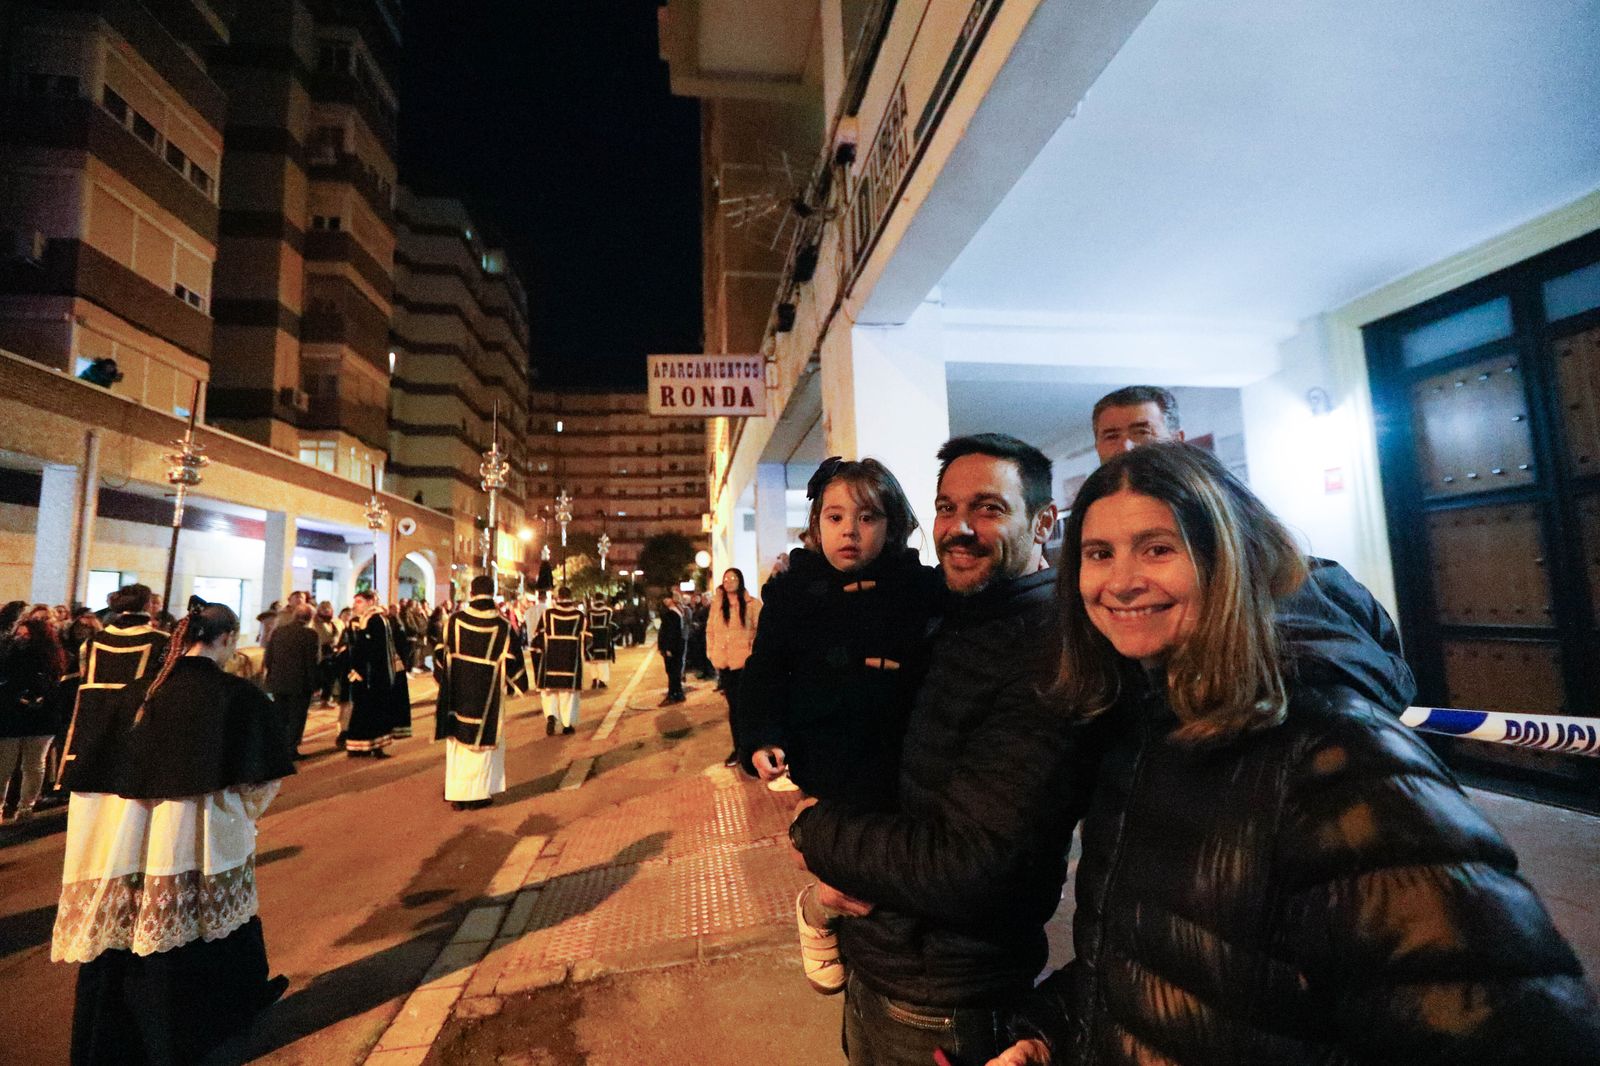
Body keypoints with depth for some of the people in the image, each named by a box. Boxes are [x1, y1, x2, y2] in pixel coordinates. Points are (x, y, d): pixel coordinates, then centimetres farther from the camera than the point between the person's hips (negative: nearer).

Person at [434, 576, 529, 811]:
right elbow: (512, 660, -6)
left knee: (458, 741, 14)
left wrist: (445, 680, 16)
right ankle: (477, 794, 14)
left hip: (457, 692, 2)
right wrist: (518, 684, 11)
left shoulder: (454, 620, -5)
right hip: (487, 694, -2)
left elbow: (440, 653, 1)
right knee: (483, 740, 10)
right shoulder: (503, 626, -9)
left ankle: (456, 794, 20)